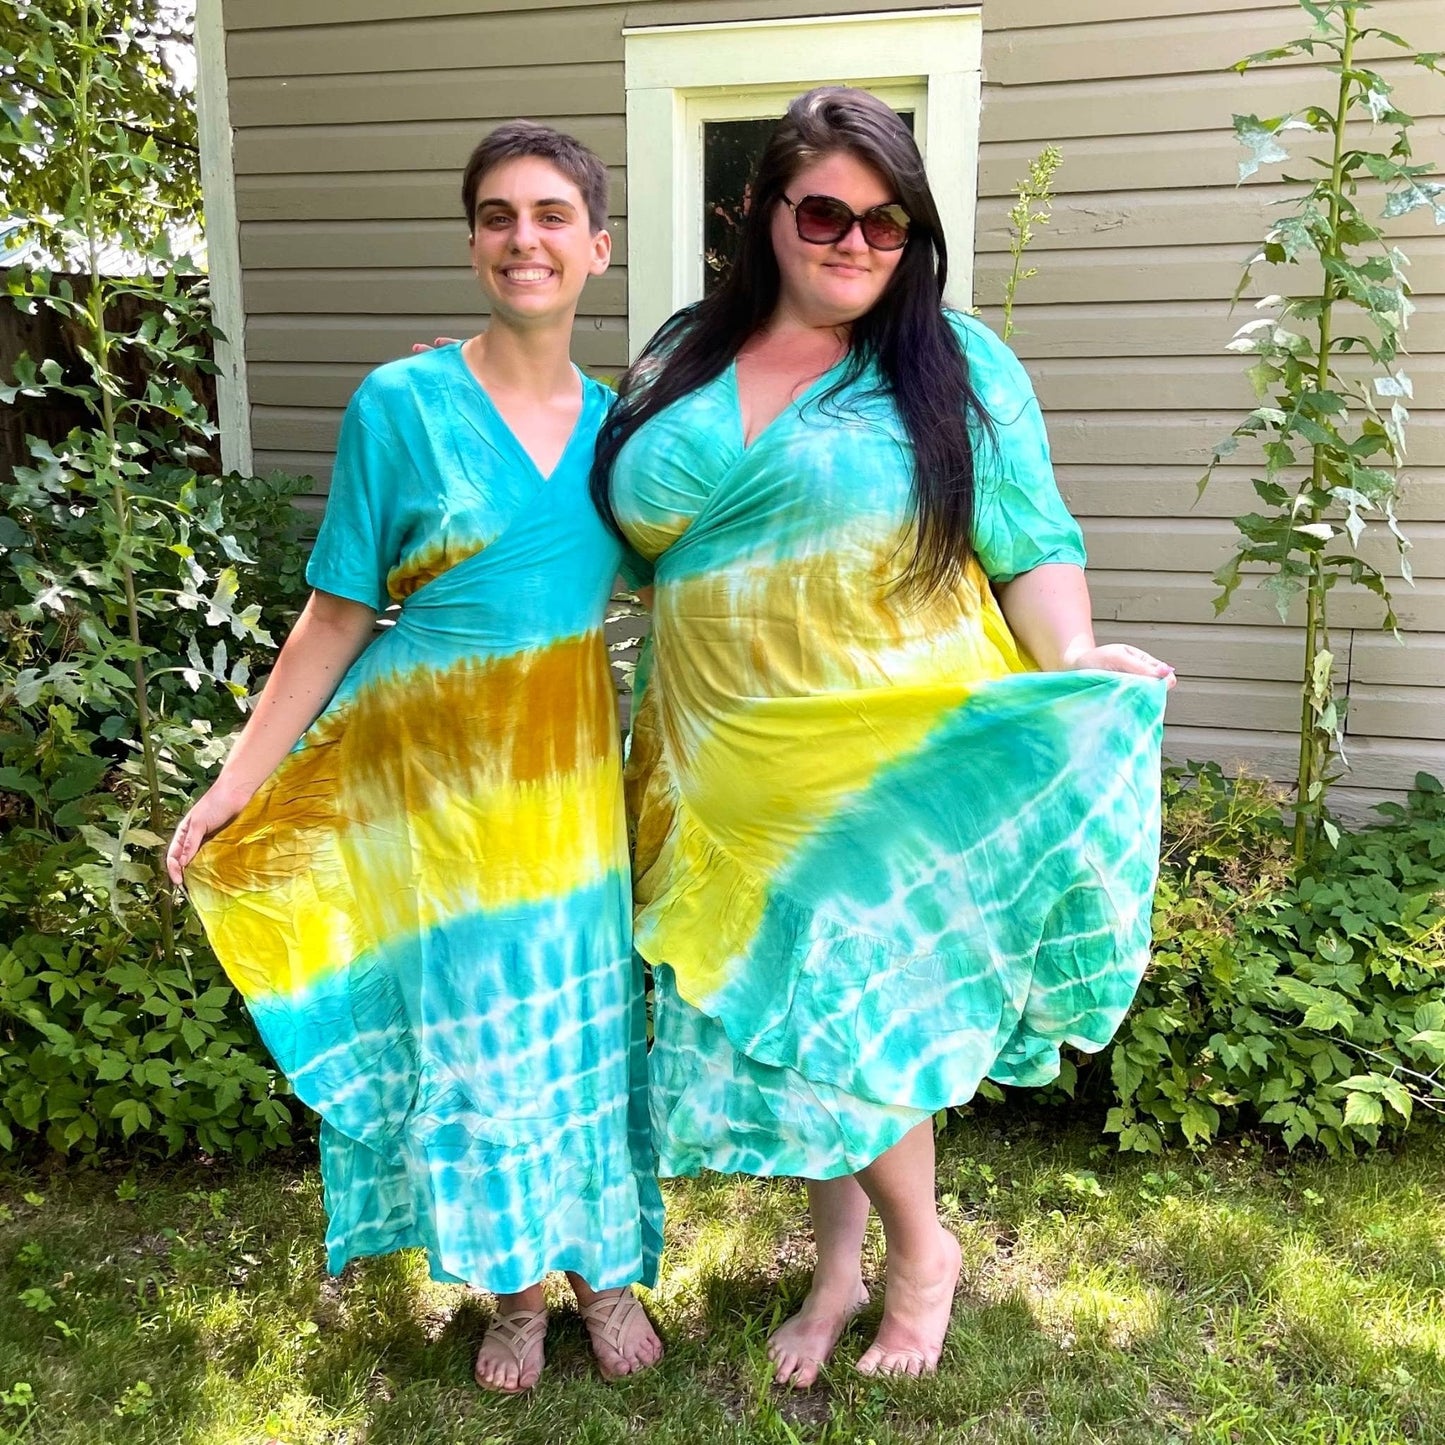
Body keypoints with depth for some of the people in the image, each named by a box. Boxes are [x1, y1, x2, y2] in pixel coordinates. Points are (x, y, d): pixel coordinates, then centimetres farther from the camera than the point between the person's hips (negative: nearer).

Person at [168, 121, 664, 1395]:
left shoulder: (618, 423, 2)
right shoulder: (401, 404, -8)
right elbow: (339, 616, -5)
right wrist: (240, 780, -6)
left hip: (571, 770, 3)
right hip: (436, 772, -2)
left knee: (587, 1021, 13)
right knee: (473, 1034, 10)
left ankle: (604, 1267, 36)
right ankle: (516, 1287, 35)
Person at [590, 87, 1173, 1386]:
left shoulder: (957, 366, -1)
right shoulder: (682, 365, 8)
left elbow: (1032, 548, -4)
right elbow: (630, 533, 19)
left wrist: (1074, 666, -20)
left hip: (900, 758, -3)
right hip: (735, 763, 4)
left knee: (842, 1009, -2)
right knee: (786, 1009, 12)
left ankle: (922, 1249, 29)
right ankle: (838, 1264, 36)